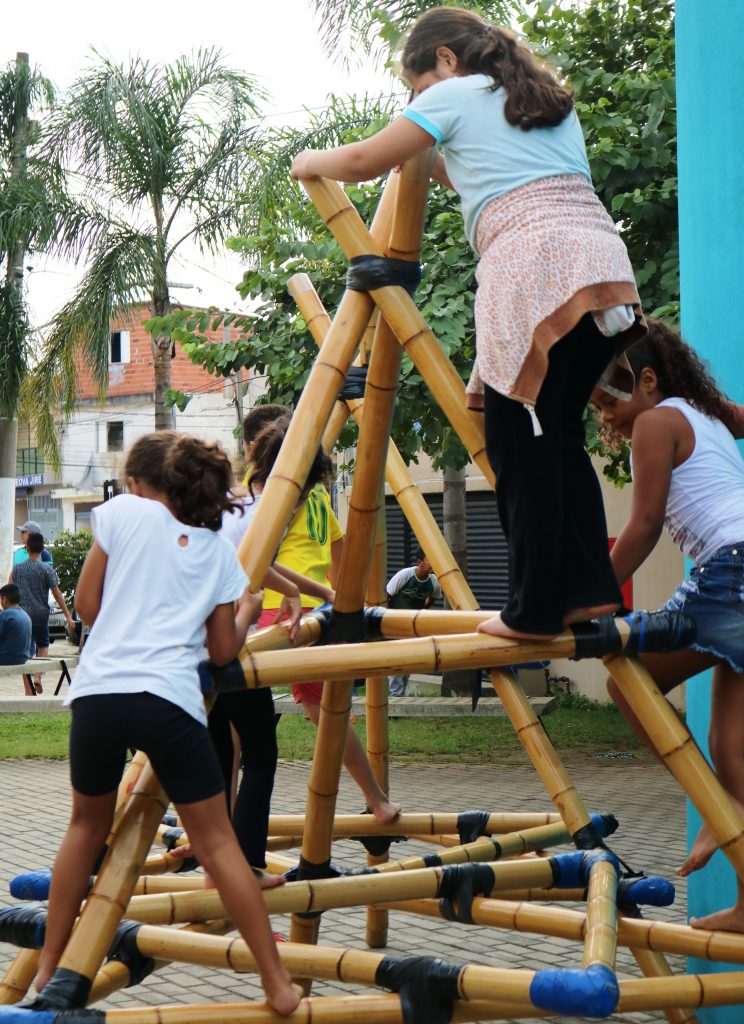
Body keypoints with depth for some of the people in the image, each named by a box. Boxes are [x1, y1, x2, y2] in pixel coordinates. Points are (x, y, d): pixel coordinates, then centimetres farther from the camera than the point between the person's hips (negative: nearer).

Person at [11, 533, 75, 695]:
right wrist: (68, 616, -3)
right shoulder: (47, 569, -6)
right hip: (41, 615, -1)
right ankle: (38, 676, -4)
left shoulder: (17, 569, 2)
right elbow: (57, 594, -6)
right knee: (43, 645, 19)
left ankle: (28, 692, 6)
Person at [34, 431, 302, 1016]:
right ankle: (278, 985, 6)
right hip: (170, 700, 0)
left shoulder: (122, 512, 9)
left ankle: (49, 970, 27)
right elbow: (223, 651, 16)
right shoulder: (219, 551, 15)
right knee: (216, 840, 7)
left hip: (99, 690, 0)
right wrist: (247, 611, 35)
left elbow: (88, 608, 10)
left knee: (88, 825, 21)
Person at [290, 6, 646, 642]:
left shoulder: (453, 95, 10)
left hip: (532, 264, -7)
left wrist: (311, 162, 33)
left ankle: (538, 609, -4)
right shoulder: (556, 101, 30)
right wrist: (432, 161, 46)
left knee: (520, 441, -4)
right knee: (556, 434, 12)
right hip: (605, 262, 7)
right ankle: (590, 587, 7)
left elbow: (364, 163, 14)